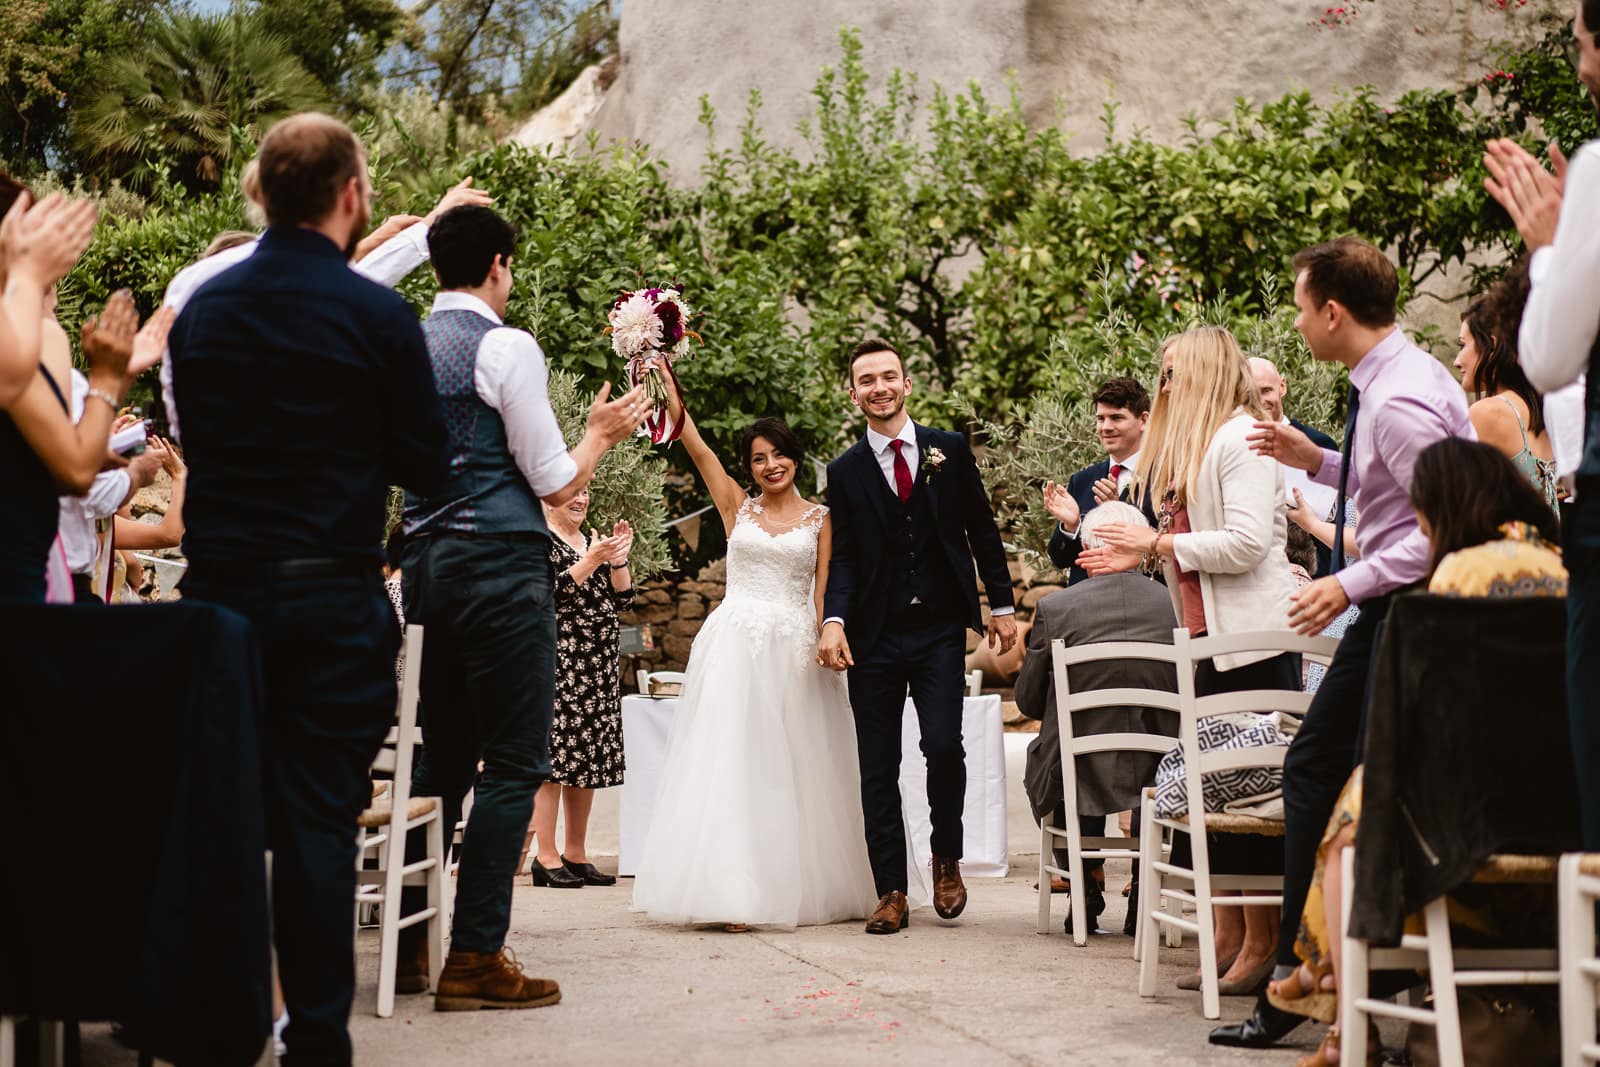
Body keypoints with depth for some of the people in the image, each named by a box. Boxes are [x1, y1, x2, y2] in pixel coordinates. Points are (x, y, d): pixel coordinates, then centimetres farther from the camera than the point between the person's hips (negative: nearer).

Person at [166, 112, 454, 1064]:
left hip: (218, 586, 4)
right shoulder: (378, 315, -8)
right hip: (333, 601, -4)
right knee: (320, 819, 0)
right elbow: (428, 467, -3)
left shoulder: (201, 307, 6)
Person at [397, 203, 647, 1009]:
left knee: (442, 757, 14)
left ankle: (406, 942, 15)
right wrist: (602, 431, 10)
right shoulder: (505, 348, -9)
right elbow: (557, 483, -8)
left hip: (425, 564, 8)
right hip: (500, 564, -8)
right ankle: (475, 958, -6)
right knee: (514, 763, -4)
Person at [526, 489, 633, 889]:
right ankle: (547, 857, -8)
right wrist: (592, 561, -16)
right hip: (557, 662, -7)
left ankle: (576, 854, 12)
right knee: (555, 752, -10)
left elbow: (623, 600, 14)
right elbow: (547, 593, -15)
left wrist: (619, 558, 1)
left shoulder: (593, 542, 19)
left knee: (588, 759, 6)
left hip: (599, 667, 7)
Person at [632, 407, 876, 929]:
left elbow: (824, 592, 4)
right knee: (731, 760, -5)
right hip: (735, 645, 0)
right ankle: (736, 893, -5)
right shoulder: (737, 506, 10)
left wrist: (826, 641, -13)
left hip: (792, 650, 0)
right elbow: (693, 442, 4)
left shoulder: (819, 518, 9)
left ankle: (798, 889, 11)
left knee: (793, 768, 3)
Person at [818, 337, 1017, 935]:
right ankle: (891, 891, 8)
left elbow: (982, 531, 10)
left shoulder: (950, 450, 6)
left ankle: (947, 858, 11)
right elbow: (843, 557, 3)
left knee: (943, 744, -14)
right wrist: (834, 621, -13)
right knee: (877, 767, 1)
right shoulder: (845, 472, 6)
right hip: (874, 636, 1)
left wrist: (1002, 605, 6)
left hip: (940, 630, -1)